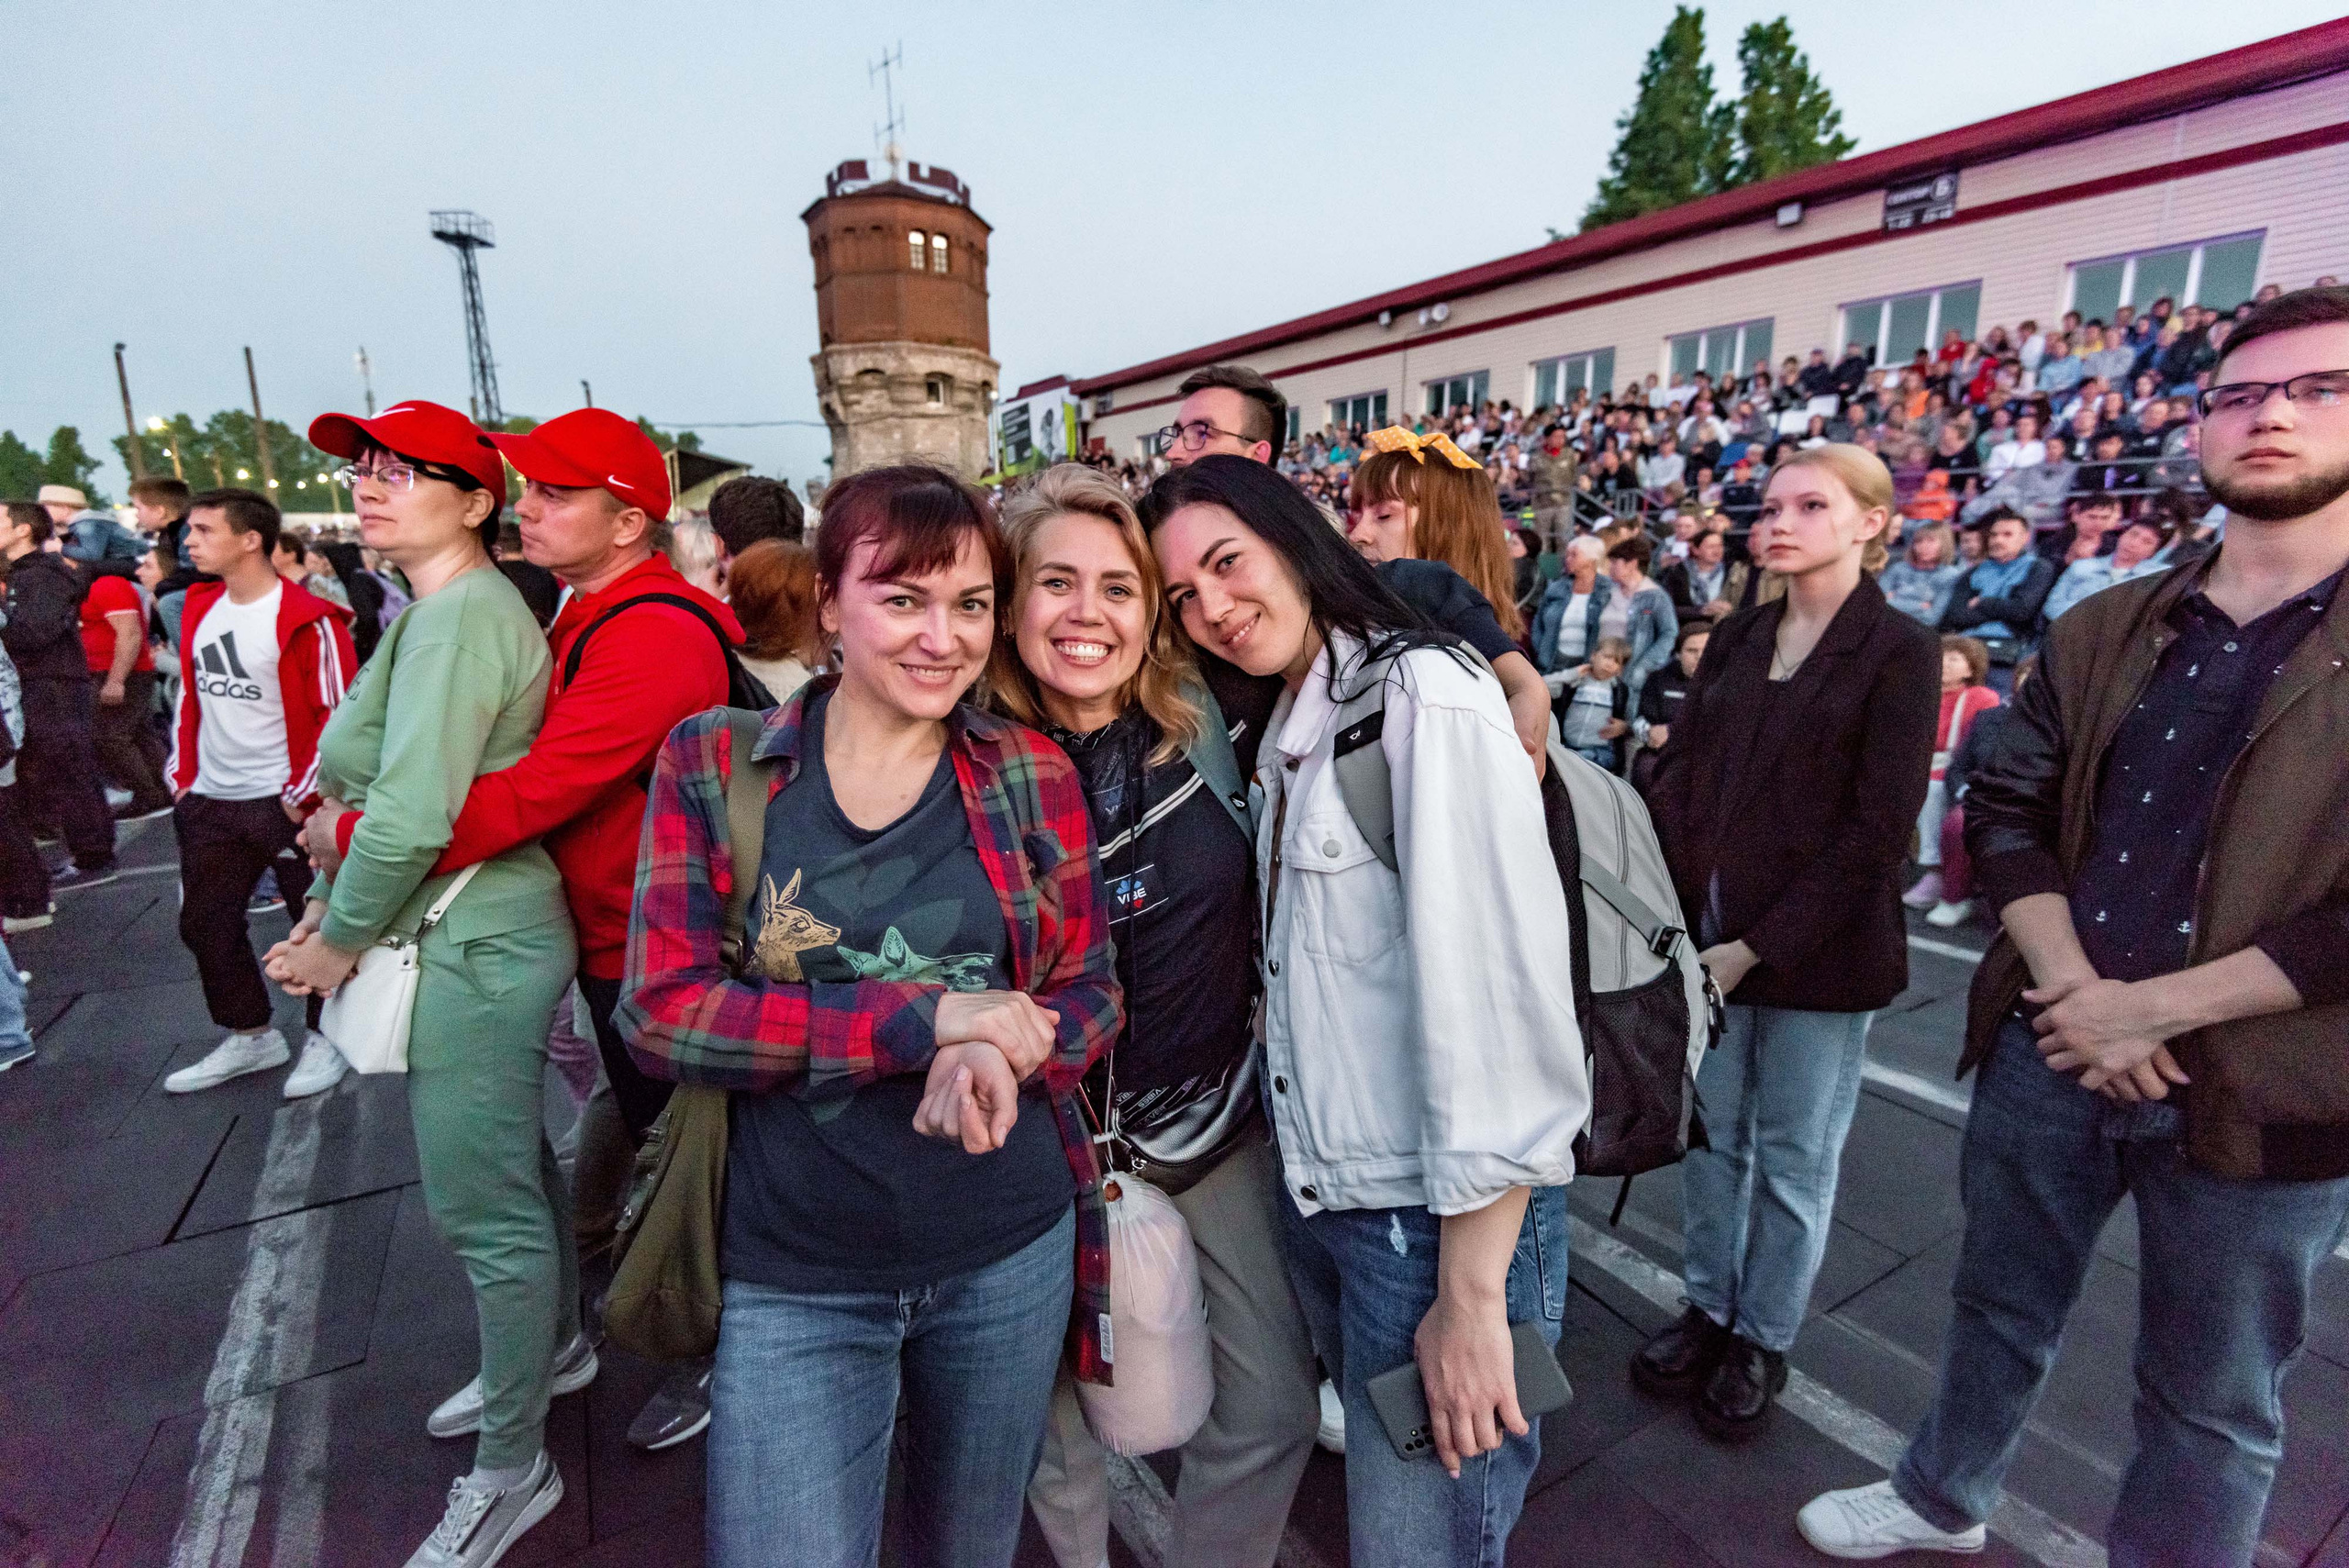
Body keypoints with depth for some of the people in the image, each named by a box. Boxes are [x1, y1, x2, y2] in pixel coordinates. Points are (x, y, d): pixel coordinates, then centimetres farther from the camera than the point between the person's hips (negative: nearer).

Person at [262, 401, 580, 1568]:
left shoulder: (458, 612, -18)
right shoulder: (452, 608, 14)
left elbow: (412, 816, -25)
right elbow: (387, 786, 17)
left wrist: (339, 942, -11)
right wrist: (335, 901, 10)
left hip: (473, 946, -10)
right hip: (475, 935, 10)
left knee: (481, 1204, 1)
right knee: (511, 1161, 23)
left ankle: (512, 1470, 20)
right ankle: (550, 1350, 44)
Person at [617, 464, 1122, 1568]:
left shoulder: (1031, 773, -4)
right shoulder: (711, 764, -7)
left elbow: (1092, 990, 1)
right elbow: (659, 1012, -13)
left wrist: (1003, 1056, -22)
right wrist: (925, 1018, -22)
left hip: (1010, 1258, 3)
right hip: (793, 1283, -2)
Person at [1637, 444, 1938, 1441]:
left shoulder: (1899, 651, -6)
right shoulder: (1736, 639, 8)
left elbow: (1877, 829, -11)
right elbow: (1678, 776, 3)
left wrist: (1758, 947, -15)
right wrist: (1669, 911, -10)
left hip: (1819, 950, -4)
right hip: (1707, 935, 4)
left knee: (1793, 1154, 11)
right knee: (1709, 1133, 14)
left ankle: (1762, 1340, 31)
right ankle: (1708, 1309, 34)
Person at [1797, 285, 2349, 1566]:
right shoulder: (2099, 632, 4)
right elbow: (2005, 809, 1)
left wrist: (2153, 1006, -17)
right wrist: (2074, 990, -13)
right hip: (2049, 1048, 4)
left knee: (2211, 1398, 15)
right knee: (2000, 1303, 22)